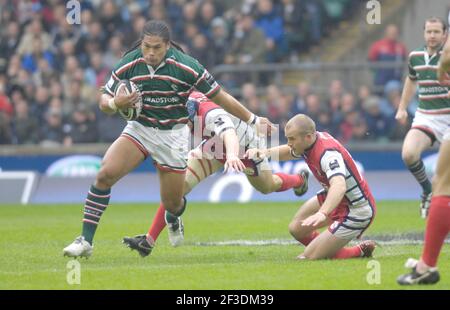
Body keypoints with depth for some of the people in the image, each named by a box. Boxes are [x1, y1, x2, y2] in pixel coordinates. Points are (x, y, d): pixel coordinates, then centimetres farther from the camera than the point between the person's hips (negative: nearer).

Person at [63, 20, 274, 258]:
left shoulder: (186, 67, -19)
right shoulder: (128, 65, -12)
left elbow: (219, 96, -7)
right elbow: (104, 102, -2)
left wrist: (253, 120, -1)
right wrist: (115, 103, -27)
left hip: (173, 135, -1)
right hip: (139, 129, 1)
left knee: (172, 203, 5)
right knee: (105, 174, -22)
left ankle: (174, 221, 46)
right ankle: (86, 240, -16)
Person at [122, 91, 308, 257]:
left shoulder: (212, 115, -49)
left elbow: (230, 136, -68)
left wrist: (232, 156, -87)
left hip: (245, 147, -5)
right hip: (213, 148, 5)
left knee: (268, 187, 25)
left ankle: (299, 180, 60)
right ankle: (149, 241, -11)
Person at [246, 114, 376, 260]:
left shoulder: (328, 153, -34)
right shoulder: (311, 141, -6)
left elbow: (339, 186, -53)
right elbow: (287, 152, 18)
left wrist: (322, 213, -69)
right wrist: (265, 152, -3)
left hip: (357, 211, -9)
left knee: (309, 257, -8)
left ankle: (360, 251, 9)